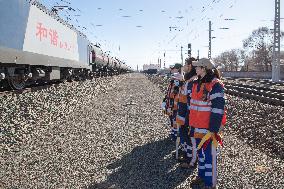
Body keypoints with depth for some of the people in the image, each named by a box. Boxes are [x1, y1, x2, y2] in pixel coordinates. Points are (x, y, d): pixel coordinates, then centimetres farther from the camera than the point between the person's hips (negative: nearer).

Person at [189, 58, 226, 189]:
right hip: (198, 126, 8)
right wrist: (192, 123, 19)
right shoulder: (197, 83, 10)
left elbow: (218, 109, -19)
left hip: (209, 127, -8)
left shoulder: (215, 85, -16)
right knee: (200, 151, 20)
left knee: (209, 154, 2)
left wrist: (213, 129, -20)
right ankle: (202, 176, 37)